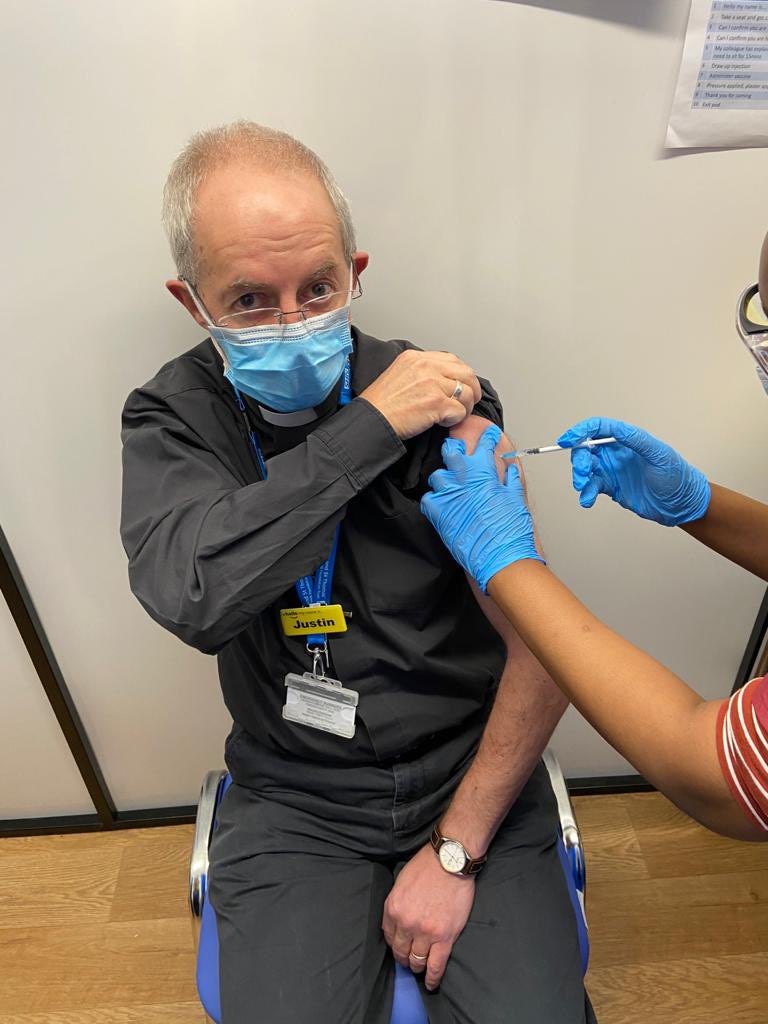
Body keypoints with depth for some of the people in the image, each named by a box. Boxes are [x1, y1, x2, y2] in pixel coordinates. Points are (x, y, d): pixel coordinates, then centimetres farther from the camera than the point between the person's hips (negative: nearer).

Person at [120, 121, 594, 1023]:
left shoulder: (446, 401, -12)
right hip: (295, 803, 1)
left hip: (472, 777, 0)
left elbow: (541, 645, -11)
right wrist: (371, 427, -26)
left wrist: (456, 848, -11)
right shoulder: (170, 420, -7)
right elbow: (191, 598, -27)